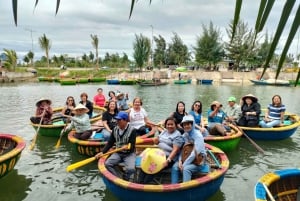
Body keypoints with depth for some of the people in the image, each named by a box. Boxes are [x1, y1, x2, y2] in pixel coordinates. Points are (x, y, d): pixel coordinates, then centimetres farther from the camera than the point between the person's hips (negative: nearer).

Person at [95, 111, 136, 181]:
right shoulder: (115, 129, 2)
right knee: (107, 164, -19)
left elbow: (132, 145, -15)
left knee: (131, 169, -28)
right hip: (118, 153, 5)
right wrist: (102, 152, -4)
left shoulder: (132, 130, -14)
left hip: (129, 153, -4)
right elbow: (110, 143, 6)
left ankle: (124, 180, 4)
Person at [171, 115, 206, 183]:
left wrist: (184, 164, -21)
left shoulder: (198, 135, -18)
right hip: (187, 158, 6)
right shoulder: (185, 135, 2)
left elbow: (195, 153, -23)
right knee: (174, 167, -17)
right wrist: (180, 161, -13)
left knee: (186, 169, -32)